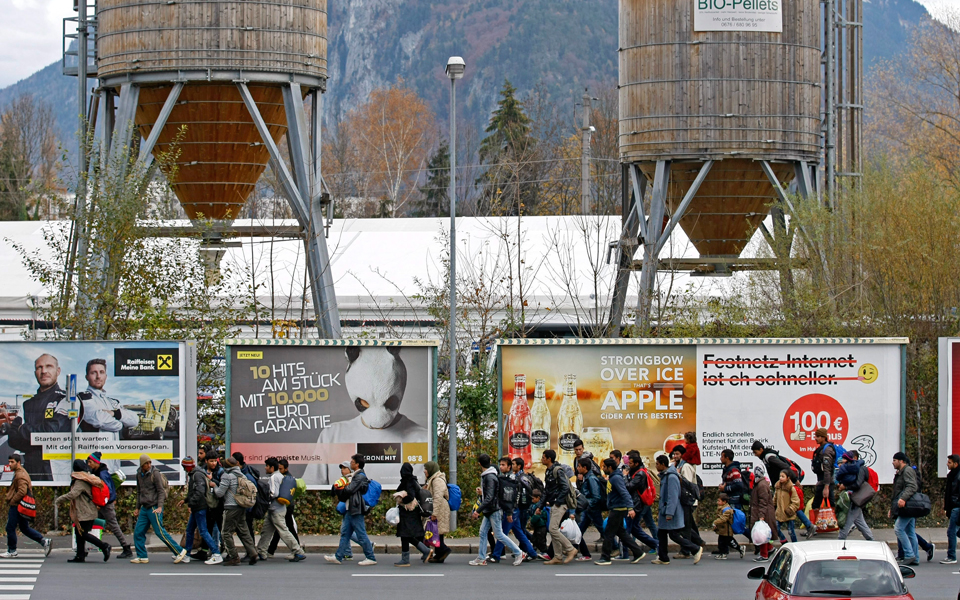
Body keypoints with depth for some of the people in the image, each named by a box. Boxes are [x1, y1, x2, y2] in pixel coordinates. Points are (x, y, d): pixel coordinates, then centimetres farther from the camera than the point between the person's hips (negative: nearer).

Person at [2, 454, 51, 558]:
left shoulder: (20, 475, -17)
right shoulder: (21, 473, 17)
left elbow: (22, 491, -27)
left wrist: (11, 502, -17)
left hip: (16, 506, -11)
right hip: (21, 506, 11)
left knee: (10, 528, -2)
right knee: (25, 528, 14)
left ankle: (11, 551, 6)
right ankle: (44, 541, 9)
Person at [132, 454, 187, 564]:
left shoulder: (155, 474, -9)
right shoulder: (139, 474, 13)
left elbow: (161, 491, -10)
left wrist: (160, 507, -19)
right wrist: (138, 507, 24)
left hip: (154, 507, -7)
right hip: (144, 508, 7)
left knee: (160, 532, -9)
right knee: (138, 532, 3)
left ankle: (179, 552, -4)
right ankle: (142, 557, 11)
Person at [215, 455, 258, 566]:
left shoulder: (227, 476, -10)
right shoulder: (243, 476, 11)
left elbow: (220, 493, -11)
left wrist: (214, 487, 7)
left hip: (231, 508, -7)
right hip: (242, 507, 7)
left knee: (227, 533, -1)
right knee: (243, 531, 13)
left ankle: (234, 557, -5)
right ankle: (252, 552, 5)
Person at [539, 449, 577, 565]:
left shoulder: (557, 470, -13)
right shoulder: (549, 471, 16)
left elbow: (565, 488, -20)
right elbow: (547, 491, 22)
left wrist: (558, 502, -19)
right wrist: (541, 506, 19)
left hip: (560, 504, -10)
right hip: (553, 505, 10)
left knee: (553, 529, -15)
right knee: (552, 530, 7)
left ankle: (570, 549, -6)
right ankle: (558, 556, 10)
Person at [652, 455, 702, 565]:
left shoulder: (671, 477, -19)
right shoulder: (664, 476, 13)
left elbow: (673, 497, -23)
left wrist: (669, 513, -25)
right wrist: (660, 510, 22)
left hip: (672, 512, -10)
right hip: (664, 511, 10)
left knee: (674, 535, -7)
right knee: (662, 534, 10)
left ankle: (696, 550, 2)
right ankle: (663, 558, 16)